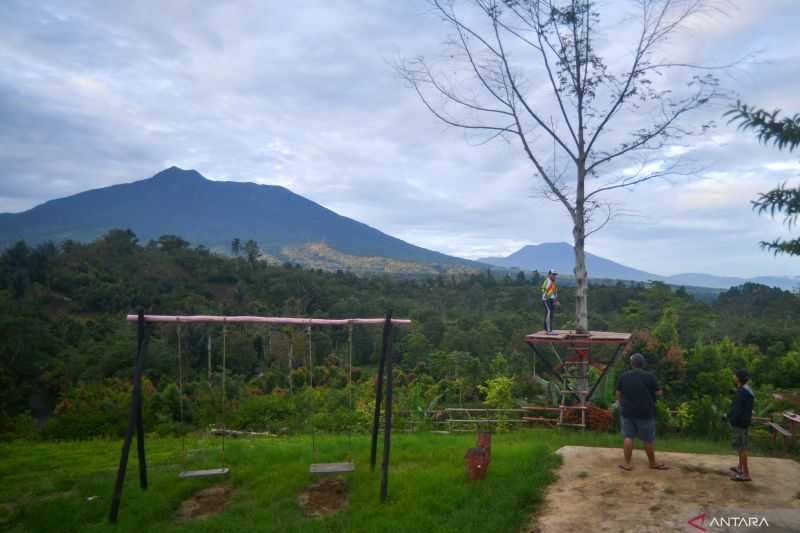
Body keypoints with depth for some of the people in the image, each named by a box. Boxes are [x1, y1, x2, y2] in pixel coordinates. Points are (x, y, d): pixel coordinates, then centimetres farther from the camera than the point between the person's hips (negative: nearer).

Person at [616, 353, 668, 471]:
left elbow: (618, 394, 6)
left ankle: (627, 463, 8)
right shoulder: (649, 376, -10)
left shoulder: (623, 377, -1)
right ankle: (653, 463, 24)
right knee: (648, 439, 9)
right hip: (645, 413, -2)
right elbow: (658, 393, -4)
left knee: (628, 437, 7)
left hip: (628, 412, 2)